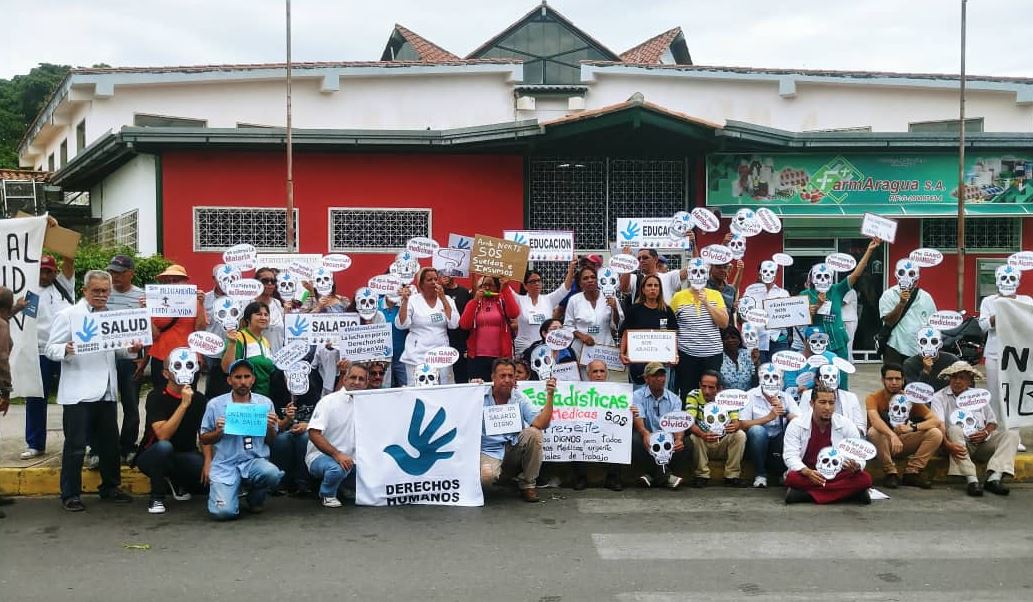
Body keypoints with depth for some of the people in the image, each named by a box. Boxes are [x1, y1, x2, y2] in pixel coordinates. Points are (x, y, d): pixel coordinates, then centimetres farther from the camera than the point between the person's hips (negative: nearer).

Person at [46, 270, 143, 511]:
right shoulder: (68, 315, -2)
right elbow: (51, 349, -6)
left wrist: (130, 349, 0)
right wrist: (66, 350, -28)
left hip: (106, 391, 6)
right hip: (78, 392, -5)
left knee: (109, 443, 12)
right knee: (76, 445, -1)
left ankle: (110, 487, 26)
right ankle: (70, 495, 8)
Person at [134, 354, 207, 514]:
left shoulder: (199, 400, -1)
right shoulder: (156, 397, -15)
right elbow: (162, 435, -27)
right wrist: (184, 404, -30)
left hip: (184, 457, 4)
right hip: (152, 457, -4)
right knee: (164, 446, -39)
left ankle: (178, 483, 9)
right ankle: (157, 498, -16)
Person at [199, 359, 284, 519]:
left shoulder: (265, 403, 5)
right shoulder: (215, 405, 1)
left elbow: (271, 441, 11)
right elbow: (204, 439, 10)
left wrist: (270, 427, -11)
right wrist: (218, 432, -11)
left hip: (255, 460, 1)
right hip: (225, 464, -1)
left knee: (272, 474, -34)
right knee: (224, 512, -22)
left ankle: (255, 499, 3)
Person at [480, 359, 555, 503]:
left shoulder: (520, 399, -1)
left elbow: (541, 424, -13)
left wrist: (549, 396, -20)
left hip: (514, 447, 4)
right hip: (490, 451, -4)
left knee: (533, 433, -25)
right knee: (486, 476, -35)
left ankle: (527, 484, -6)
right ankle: (498, 474, 7)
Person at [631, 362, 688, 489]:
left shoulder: (674, 399, 8)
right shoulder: (637, 396, 1)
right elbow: (638, 420, -16)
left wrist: (678, 439, -31)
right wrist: (646, 433, -40)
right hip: (646, 440, -2)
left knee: (685, 443, -25)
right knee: (635, 439, -35)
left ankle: (652, 474, -18)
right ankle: (663, 475, -27)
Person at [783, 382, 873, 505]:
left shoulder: (846, 425, 0)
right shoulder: (796, 425, -5)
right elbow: (791, 456, -12)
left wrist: (856, 466, -27)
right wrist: (808, 472, -33)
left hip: (837, 475, 2)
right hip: (807, 476, -2)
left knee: (865, 479, -26)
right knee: (792, 478, -36)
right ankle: (849, 492, -30)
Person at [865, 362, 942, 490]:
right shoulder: (873, 398, -14)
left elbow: (936, 421, -13)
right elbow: (874, 420, -35)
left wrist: (912, 427, -30)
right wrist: (892, 435, -53)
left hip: (904, 441, 3)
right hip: (884, 443, -3)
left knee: (936, 433, -17)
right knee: (874, 432, -36)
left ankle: (912, 472, -10)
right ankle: (890, 473, -19)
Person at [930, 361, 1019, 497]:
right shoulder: (940, 397, 3)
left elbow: (992, 421, 19)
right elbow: (939, 424, -12)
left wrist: (986, 432, -6)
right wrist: (947, 444, -31)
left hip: (982, 442, 5)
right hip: (960, 444, -5)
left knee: (1012, 434, -14)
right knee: (954, 429, -35)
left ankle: (994, 477, -33)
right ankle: (971, 480, -42)